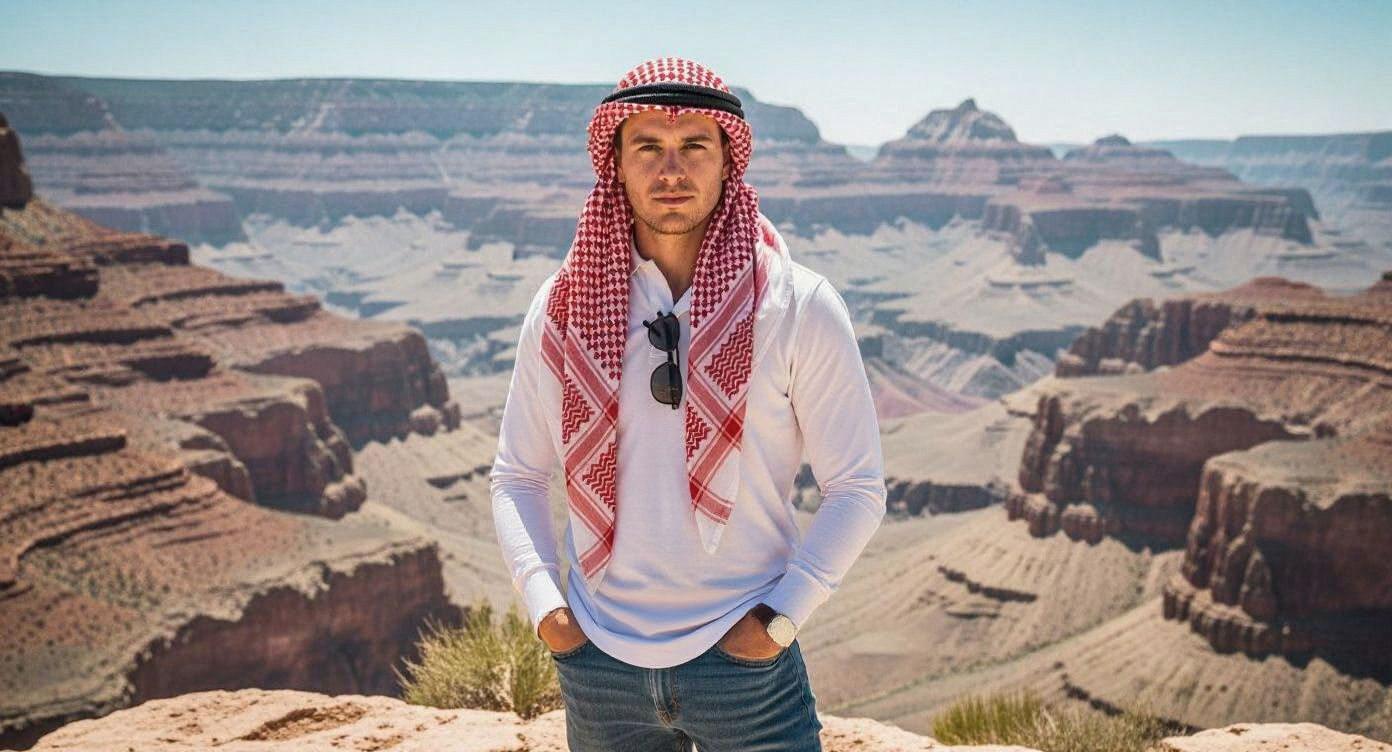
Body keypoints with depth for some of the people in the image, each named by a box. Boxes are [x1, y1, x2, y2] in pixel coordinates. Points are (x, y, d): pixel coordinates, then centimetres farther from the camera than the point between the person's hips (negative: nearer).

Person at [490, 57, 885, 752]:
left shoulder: (799, 307, -7)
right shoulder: (564, 306, 0)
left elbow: (856, 487, -3)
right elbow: (516, 477, 8)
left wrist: (781, 617, -11)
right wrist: (543, 604, -4)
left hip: (746, 663, -2)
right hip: (598, 662, 2)